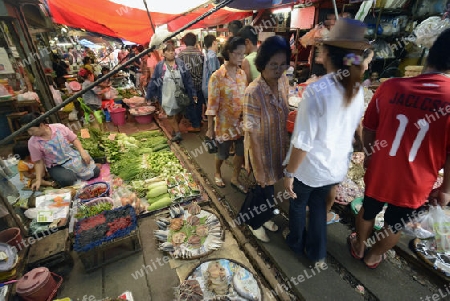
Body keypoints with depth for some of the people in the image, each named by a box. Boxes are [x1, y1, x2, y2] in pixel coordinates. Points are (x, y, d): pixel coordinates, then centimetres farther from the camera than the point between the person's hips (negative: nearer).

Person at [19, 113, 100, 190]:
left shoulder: (60, 127, -13)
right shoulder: (33, 143, -11)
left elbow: (74, 139, -1)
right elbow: (38, 162, -3)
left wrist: (82, 152, -15)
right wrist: (38, 180, -9)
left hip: (73, 157, 1)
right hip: (56, 166, -1)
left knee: (95, 172, -12)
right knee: (68, 180, -30)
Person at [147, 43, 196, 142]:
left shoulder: (180, 64, -5)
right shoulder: (159, 66, -6)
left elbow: (188, 79, -4)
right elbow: (154, 81, -2)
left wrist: (193, 93, -6)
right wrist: (149, 95, 0)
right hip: (167, 96, -1)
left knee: (178, 113, 14)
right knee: (170, 115, -2)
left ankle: (175, 130, 35)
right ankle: (177, 133, 6)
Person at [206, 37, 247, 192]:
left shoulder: (242, 74, 1)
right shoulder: (217, 77, -15)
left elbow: (246, 98, 8)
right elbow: (212, 104, -13)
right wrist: (210, 128, -11)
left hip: (241, 122, 5)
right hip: (225, 123, -5)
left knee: (241, 152, 14)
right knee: (223, 153, 14)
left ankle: (235, 179, 36)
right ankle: (217, 173, 44)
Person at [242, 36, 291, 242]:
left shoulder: (284, 81, -7)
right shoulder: (253, 92, -28)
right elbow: (253, 133, -24)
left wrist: (286, 146, 10)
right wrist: (260, 169, -18)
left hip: (278, 147, 6)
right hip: (260, 150, -6)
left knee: (269, 188, 25)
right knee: (264, 190, 13)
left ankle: (264, 217, 54)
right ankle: (256, 223, 45)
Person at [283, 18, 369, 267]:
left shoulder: (316, 90, -25)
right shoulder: (357, 90, -4)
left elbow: (303, 142, -25)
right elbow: (351, 130, 7)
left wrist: (289, 173, -13)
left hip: (309, 167, -5)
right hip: (337, 166, 6)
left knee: (298, 204, 22)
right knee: (318, 204, 27)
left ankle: (296, 242, 50)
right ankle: (317, 253, 45)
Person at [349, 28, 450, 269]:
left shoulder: (390, 86, -13)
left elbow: (368, 128, -3)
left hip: (379, 172, 1)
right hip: (413, 185, -1)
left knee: (368, 212, 28)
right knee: (394, 225, 26)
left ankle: (358, 247, 53)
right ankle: (374, 256, 51)